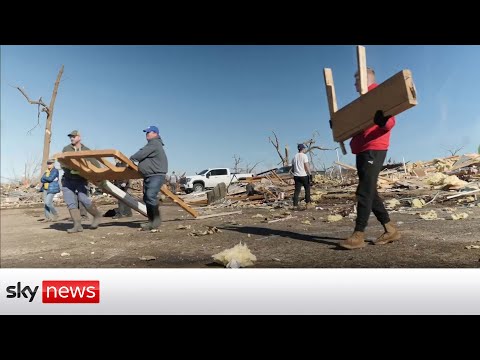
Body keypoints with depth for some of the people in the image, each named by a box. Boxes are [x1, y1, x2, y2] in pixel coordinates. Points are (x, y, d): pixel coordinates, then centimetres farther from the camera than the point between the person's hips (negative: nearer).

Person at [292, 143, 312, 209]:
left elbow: (292, 168, 14)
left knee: (297, 190, 4)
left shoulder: (295, 156, 12)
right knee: (307, 189, 12)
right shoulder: (304, 155, -7)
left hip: (296, 176, 5)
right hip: (304, 175, -5)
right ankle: (308, 202, 16)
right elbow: (307, 166, -13)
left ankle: (295, 205, 0)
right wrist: (310, 174, -10)